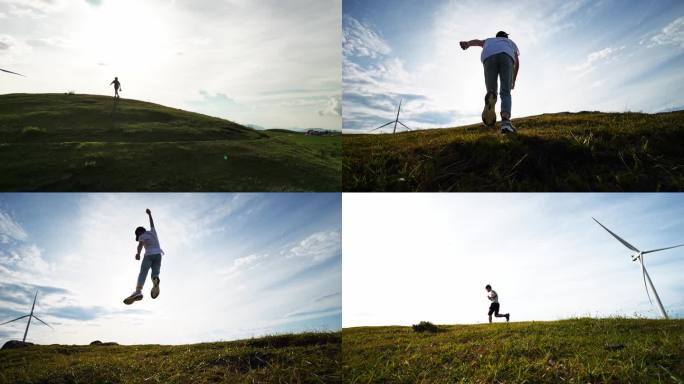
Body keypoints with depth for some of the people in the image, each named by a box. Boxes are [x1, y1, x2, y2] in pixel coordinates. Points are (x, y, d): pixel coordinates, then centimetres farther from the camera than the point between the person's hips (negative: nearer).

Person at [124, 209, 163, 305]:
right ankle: (155, 279, -39)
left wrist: (138, 253, -26)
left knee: (143, 273, -14)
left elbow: (140, 244, -11)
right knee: (155, 272, -2)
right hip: (158, 254, 5)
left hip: (149, 255, -5)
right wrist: (149, 214, 59)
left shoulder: (142, 236, 10)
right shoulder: (152, 232, 25)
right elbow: (152, 223, 43)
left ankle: (138, 291, -34)